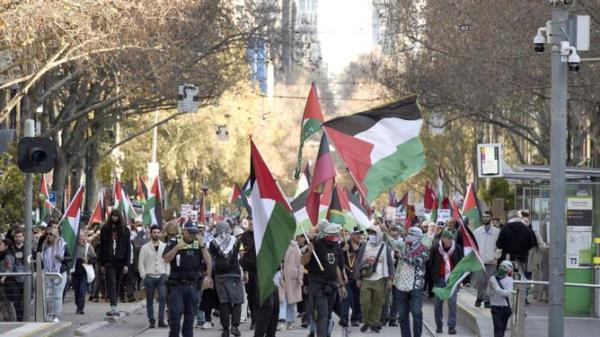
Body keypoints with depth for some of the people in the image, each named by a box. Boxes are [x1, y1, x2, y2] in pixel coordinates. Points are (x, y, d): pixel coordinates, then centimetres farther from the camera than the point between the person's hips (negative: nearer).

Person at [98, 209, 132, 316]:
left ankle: (114, 307, 11)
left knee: (117, 285, 5)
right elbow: (101, 247, 8)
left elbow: (128, 247, 4)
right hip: (109, 262, -1)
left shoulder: (125, 230, 5)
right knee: (112, 283, -12)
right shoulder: (105, 229, 6)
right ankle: (113, 307, -21)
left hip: (120, 262, 1)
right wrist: (101, 264, 3)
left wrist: (127, 264, -4)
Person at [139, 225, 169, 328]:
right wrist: (144, 276, -4)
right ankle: (152, 321, 11)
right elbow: (140, 264, 3)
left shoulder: (165, 246, 7)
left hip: (162, 277, 0)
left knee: (163, 298, -13)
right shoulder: (145, 247, 2)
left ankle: (161, 320, -9)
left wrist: (167, 275, 1)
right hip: (149, 277, 0)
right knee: (150, 300, 4)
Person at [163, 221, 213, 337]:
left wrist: (202, 246, -8)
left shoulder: (199, 245, 12)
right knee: (175, 316, -8)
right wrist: (177, 247, -17)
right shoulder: (174, 243, 3)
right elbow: (166, 259, -10)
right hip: (176, 286, -3)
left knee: (190, 318, 6)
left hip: (193, 287, 3)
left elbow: (208, 261, 2)